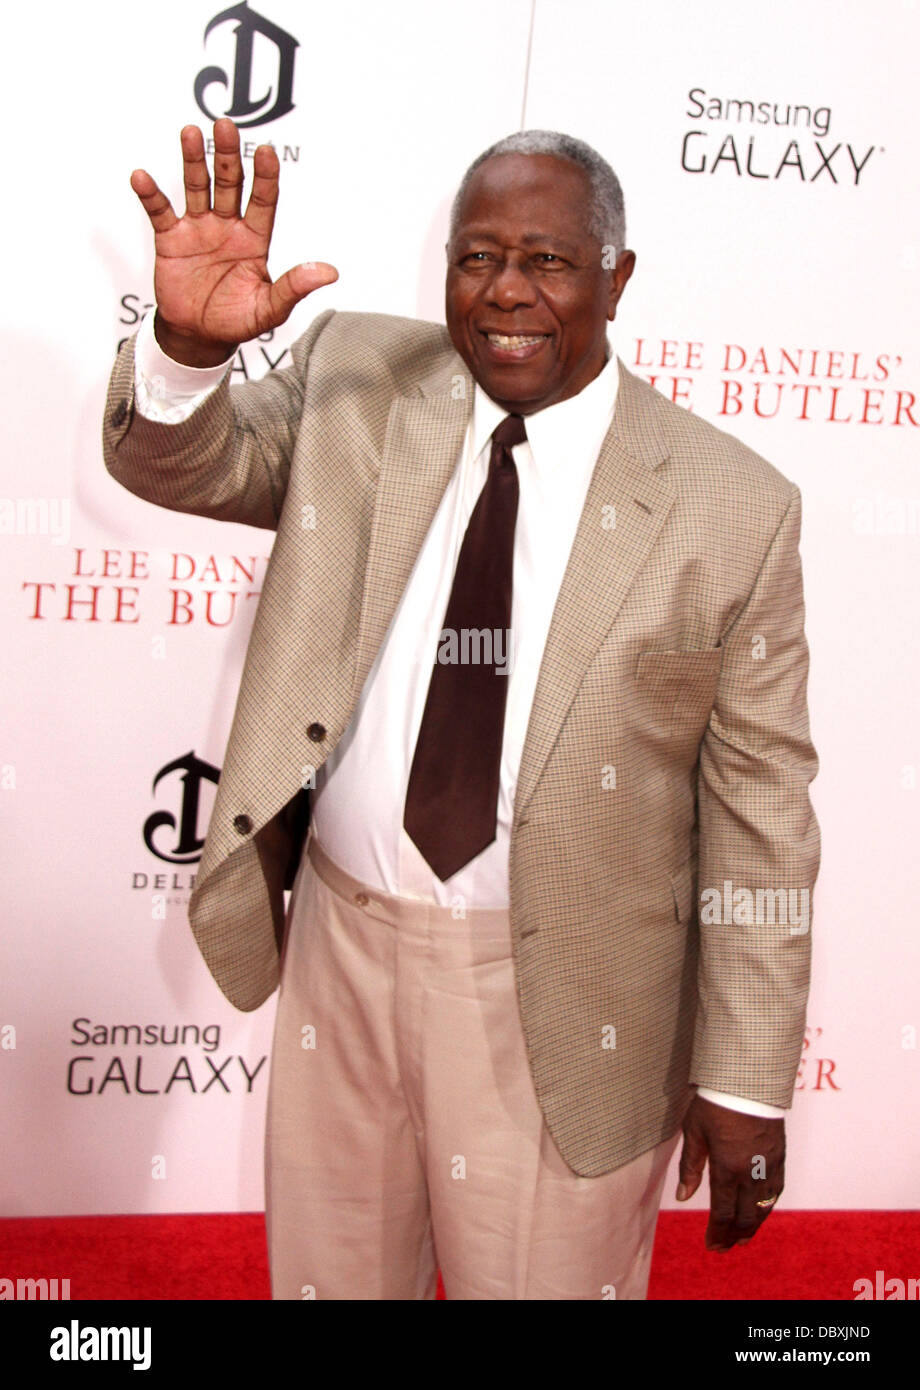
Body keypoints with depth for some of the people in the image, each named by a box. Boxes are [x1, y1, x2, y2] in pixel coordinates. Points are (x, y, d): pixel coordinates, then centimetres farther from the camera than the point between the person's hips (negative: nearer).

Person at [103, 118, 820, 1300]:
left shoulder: (733, 506, -11)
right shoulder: (357, 382, -2)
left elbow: (760, 812, -8)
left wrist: (747, 1078, -6)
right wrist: (187, 343, -27)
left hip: (558, 1000, -2)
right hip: (341, 939, 3)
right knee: (328, 1274, 22)